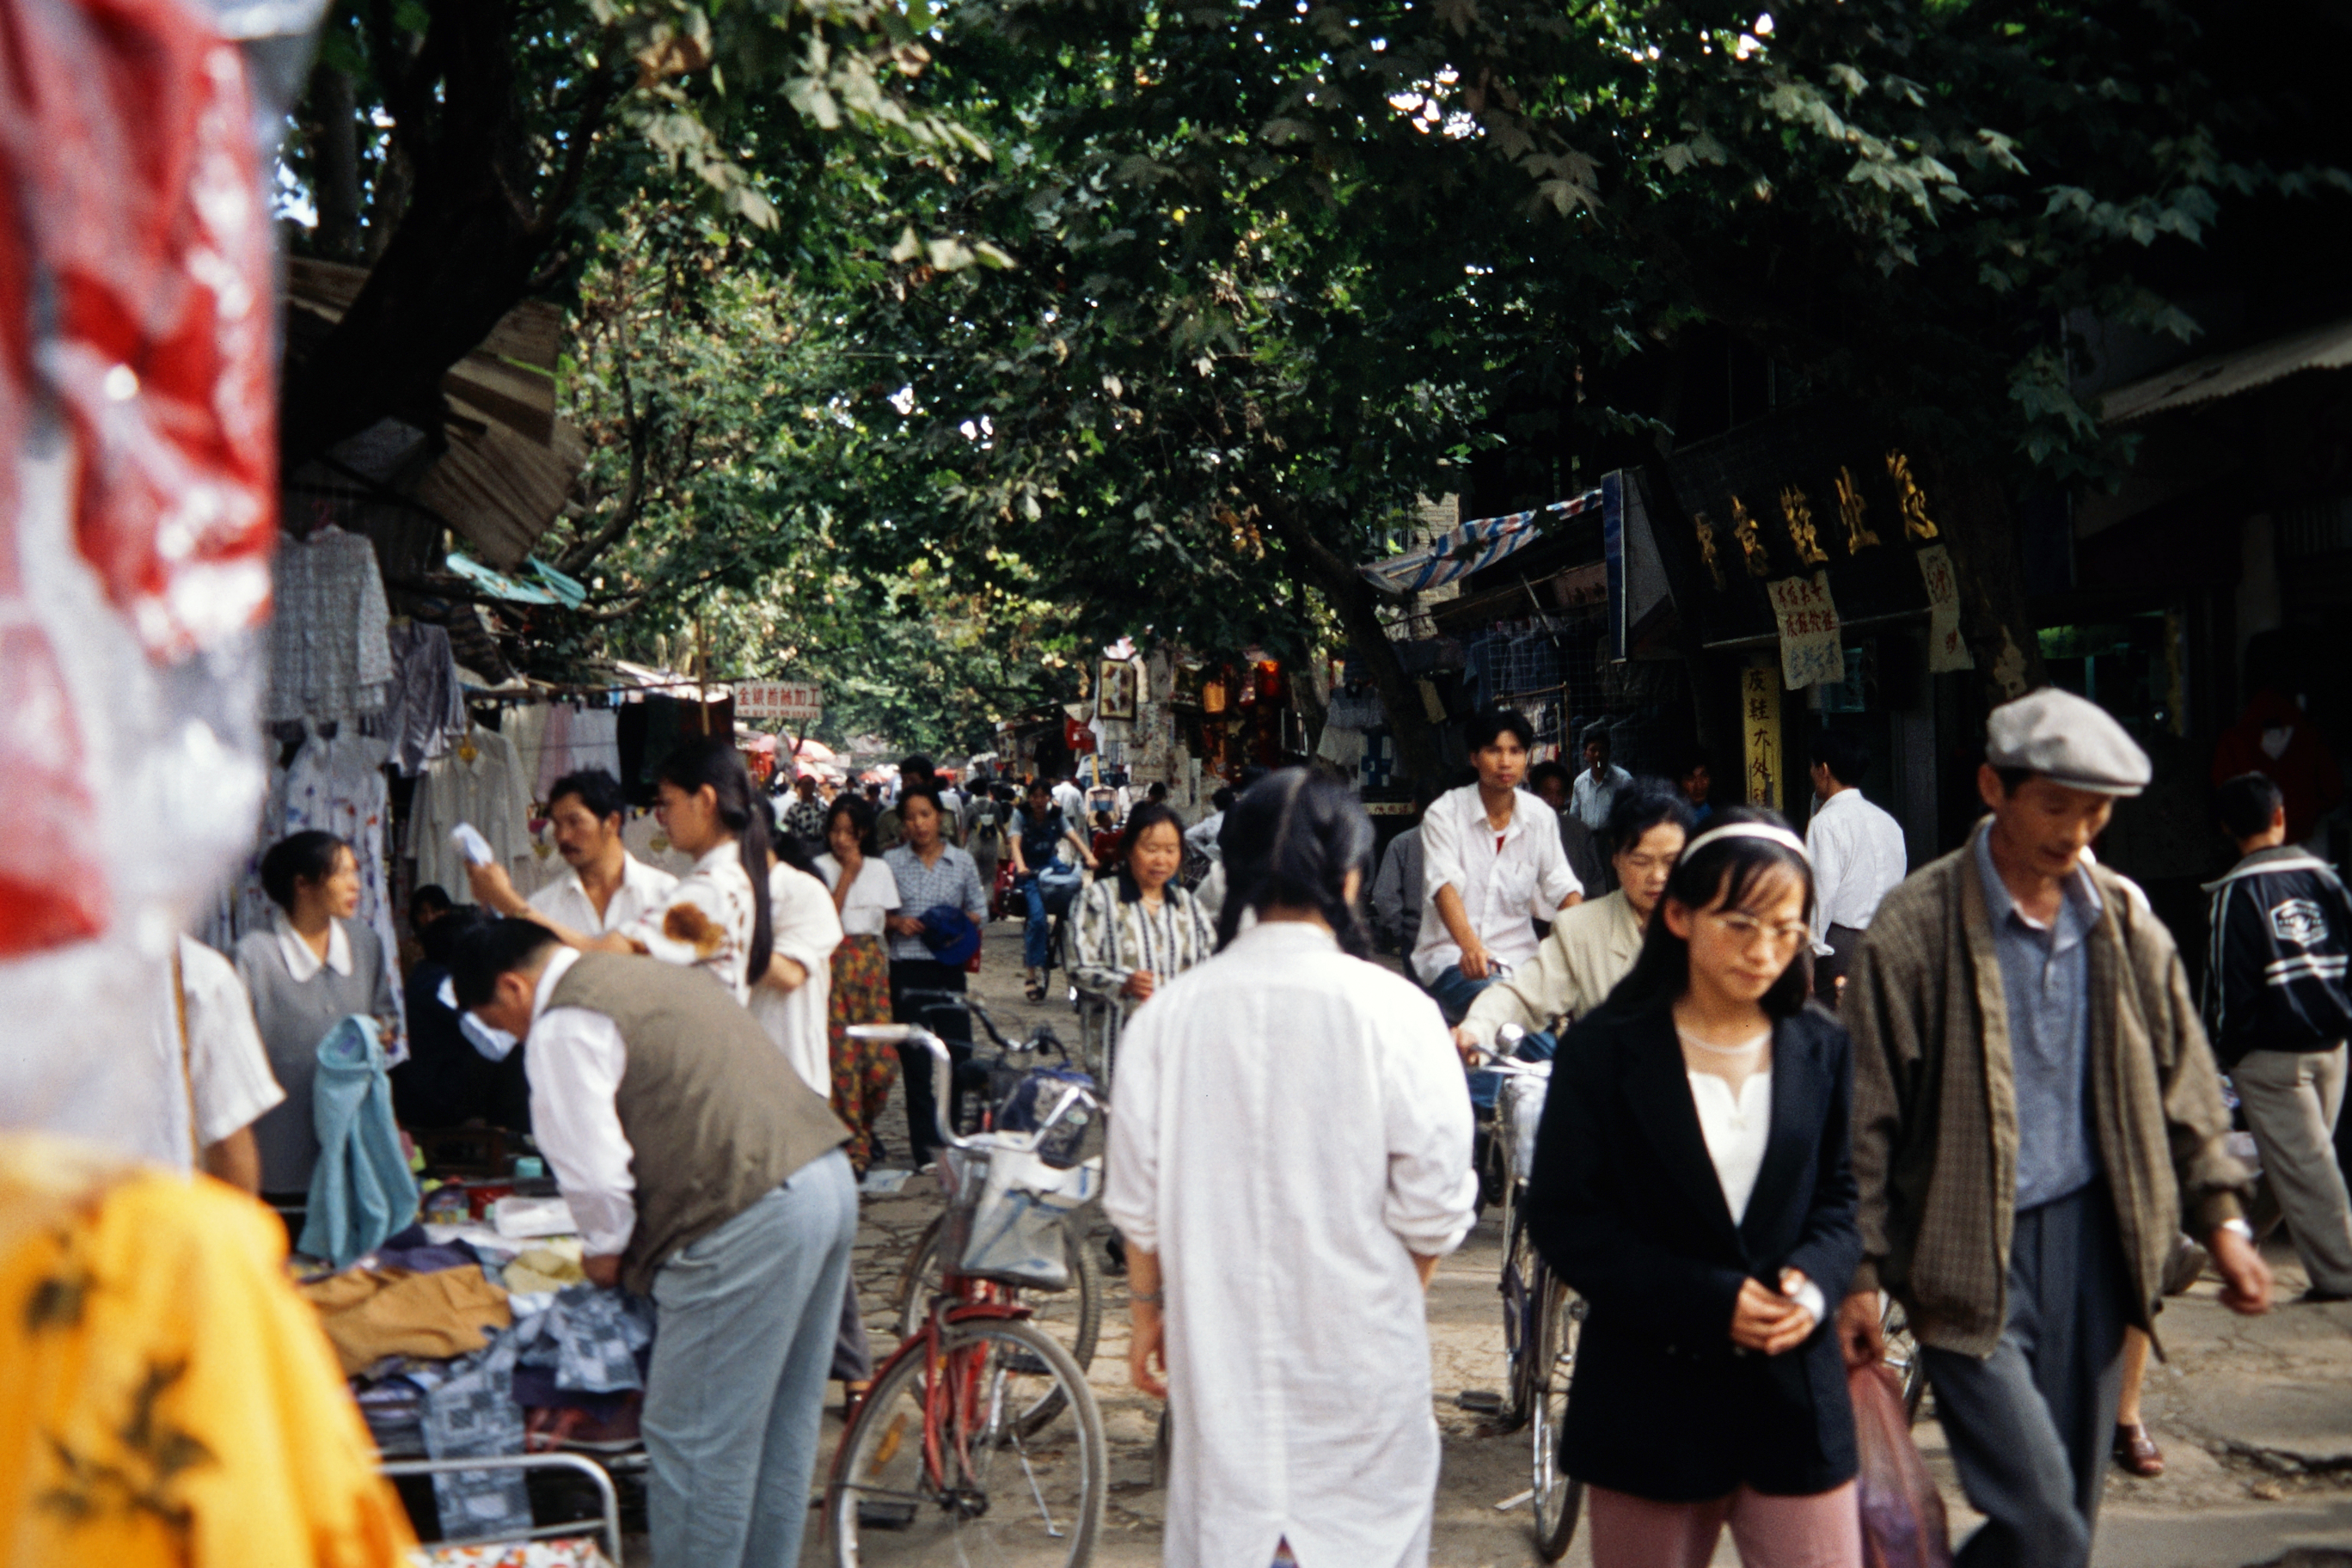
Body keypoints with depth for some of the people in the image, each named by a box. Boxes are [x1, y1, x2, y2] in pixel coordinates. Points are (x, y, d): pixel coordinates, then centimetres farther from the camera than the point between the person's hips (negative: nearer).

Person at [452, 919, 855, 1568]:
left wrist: (605, 1251, 8)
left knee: (695, 1440, 3)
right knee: (784, 1424, 20)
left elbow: (593, 1168, -12)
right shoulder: (643, 975, 24)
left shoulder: (564, 1026, -6)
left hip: (752, 1222, -10)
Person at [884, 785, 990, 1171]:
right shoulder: (891, 863, 3)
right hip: (907, 969, -1)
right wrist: (895, 923, -12)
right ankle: (925, 1149, 9)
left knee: (959, 1053, 2)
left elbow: (979, 909, 12)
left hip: (949, 967, 1)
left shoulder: (962, 862, 6)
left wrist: (965, 926, -8)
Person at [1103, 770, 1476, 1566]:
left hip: (1216, 1342, 3)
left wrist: (1148, 1306, 16)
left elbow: (1136, 1195, 1)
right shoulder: (1392, 1009, -13)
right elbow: (1433, 1201, -9)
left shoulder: (1168, 1012, -6)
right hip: (1358, 1351, -2)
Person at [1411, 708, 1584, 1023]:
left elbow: (1563, 886, 2)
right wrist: (1469, 945, -38)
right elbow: (1444, 884, -18)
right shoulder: (1444, 813, -3)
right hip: (1451, 955, -4)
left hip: (1517, 957, 4)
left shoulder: (1538, 816, 9)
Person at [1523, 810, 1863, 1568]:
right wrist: (1705, 1301, -17)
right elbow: (1562, 1216, -9)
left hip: (1795, 1390, 2)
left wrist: (1814, 1280, -12)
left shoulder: (1822, 1051, 5)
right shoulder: (1605, 1051, -7)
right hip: (1650, 1392, -2)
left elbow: (1842, 1194, 10)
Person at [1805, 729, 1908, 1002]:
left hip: (1840, 941, -7)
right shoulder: (1888, 822, 12)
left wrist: (1811, 948, -8)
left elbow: (1823, 891, -14)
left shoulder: (1826, 822, -10)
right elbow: (1898, 887, 13)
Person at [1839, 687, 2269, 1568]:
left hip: (2091, 1238, 5)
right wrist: (1858, 1275, -9)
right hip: (1971, 1257, -5)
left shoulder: (2123, 922, 6)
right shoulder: (1914, 929, -11)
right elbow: (1866, 1121, -8)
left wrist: (2220, 1217, 11)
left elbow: (2180, 1081, 17)